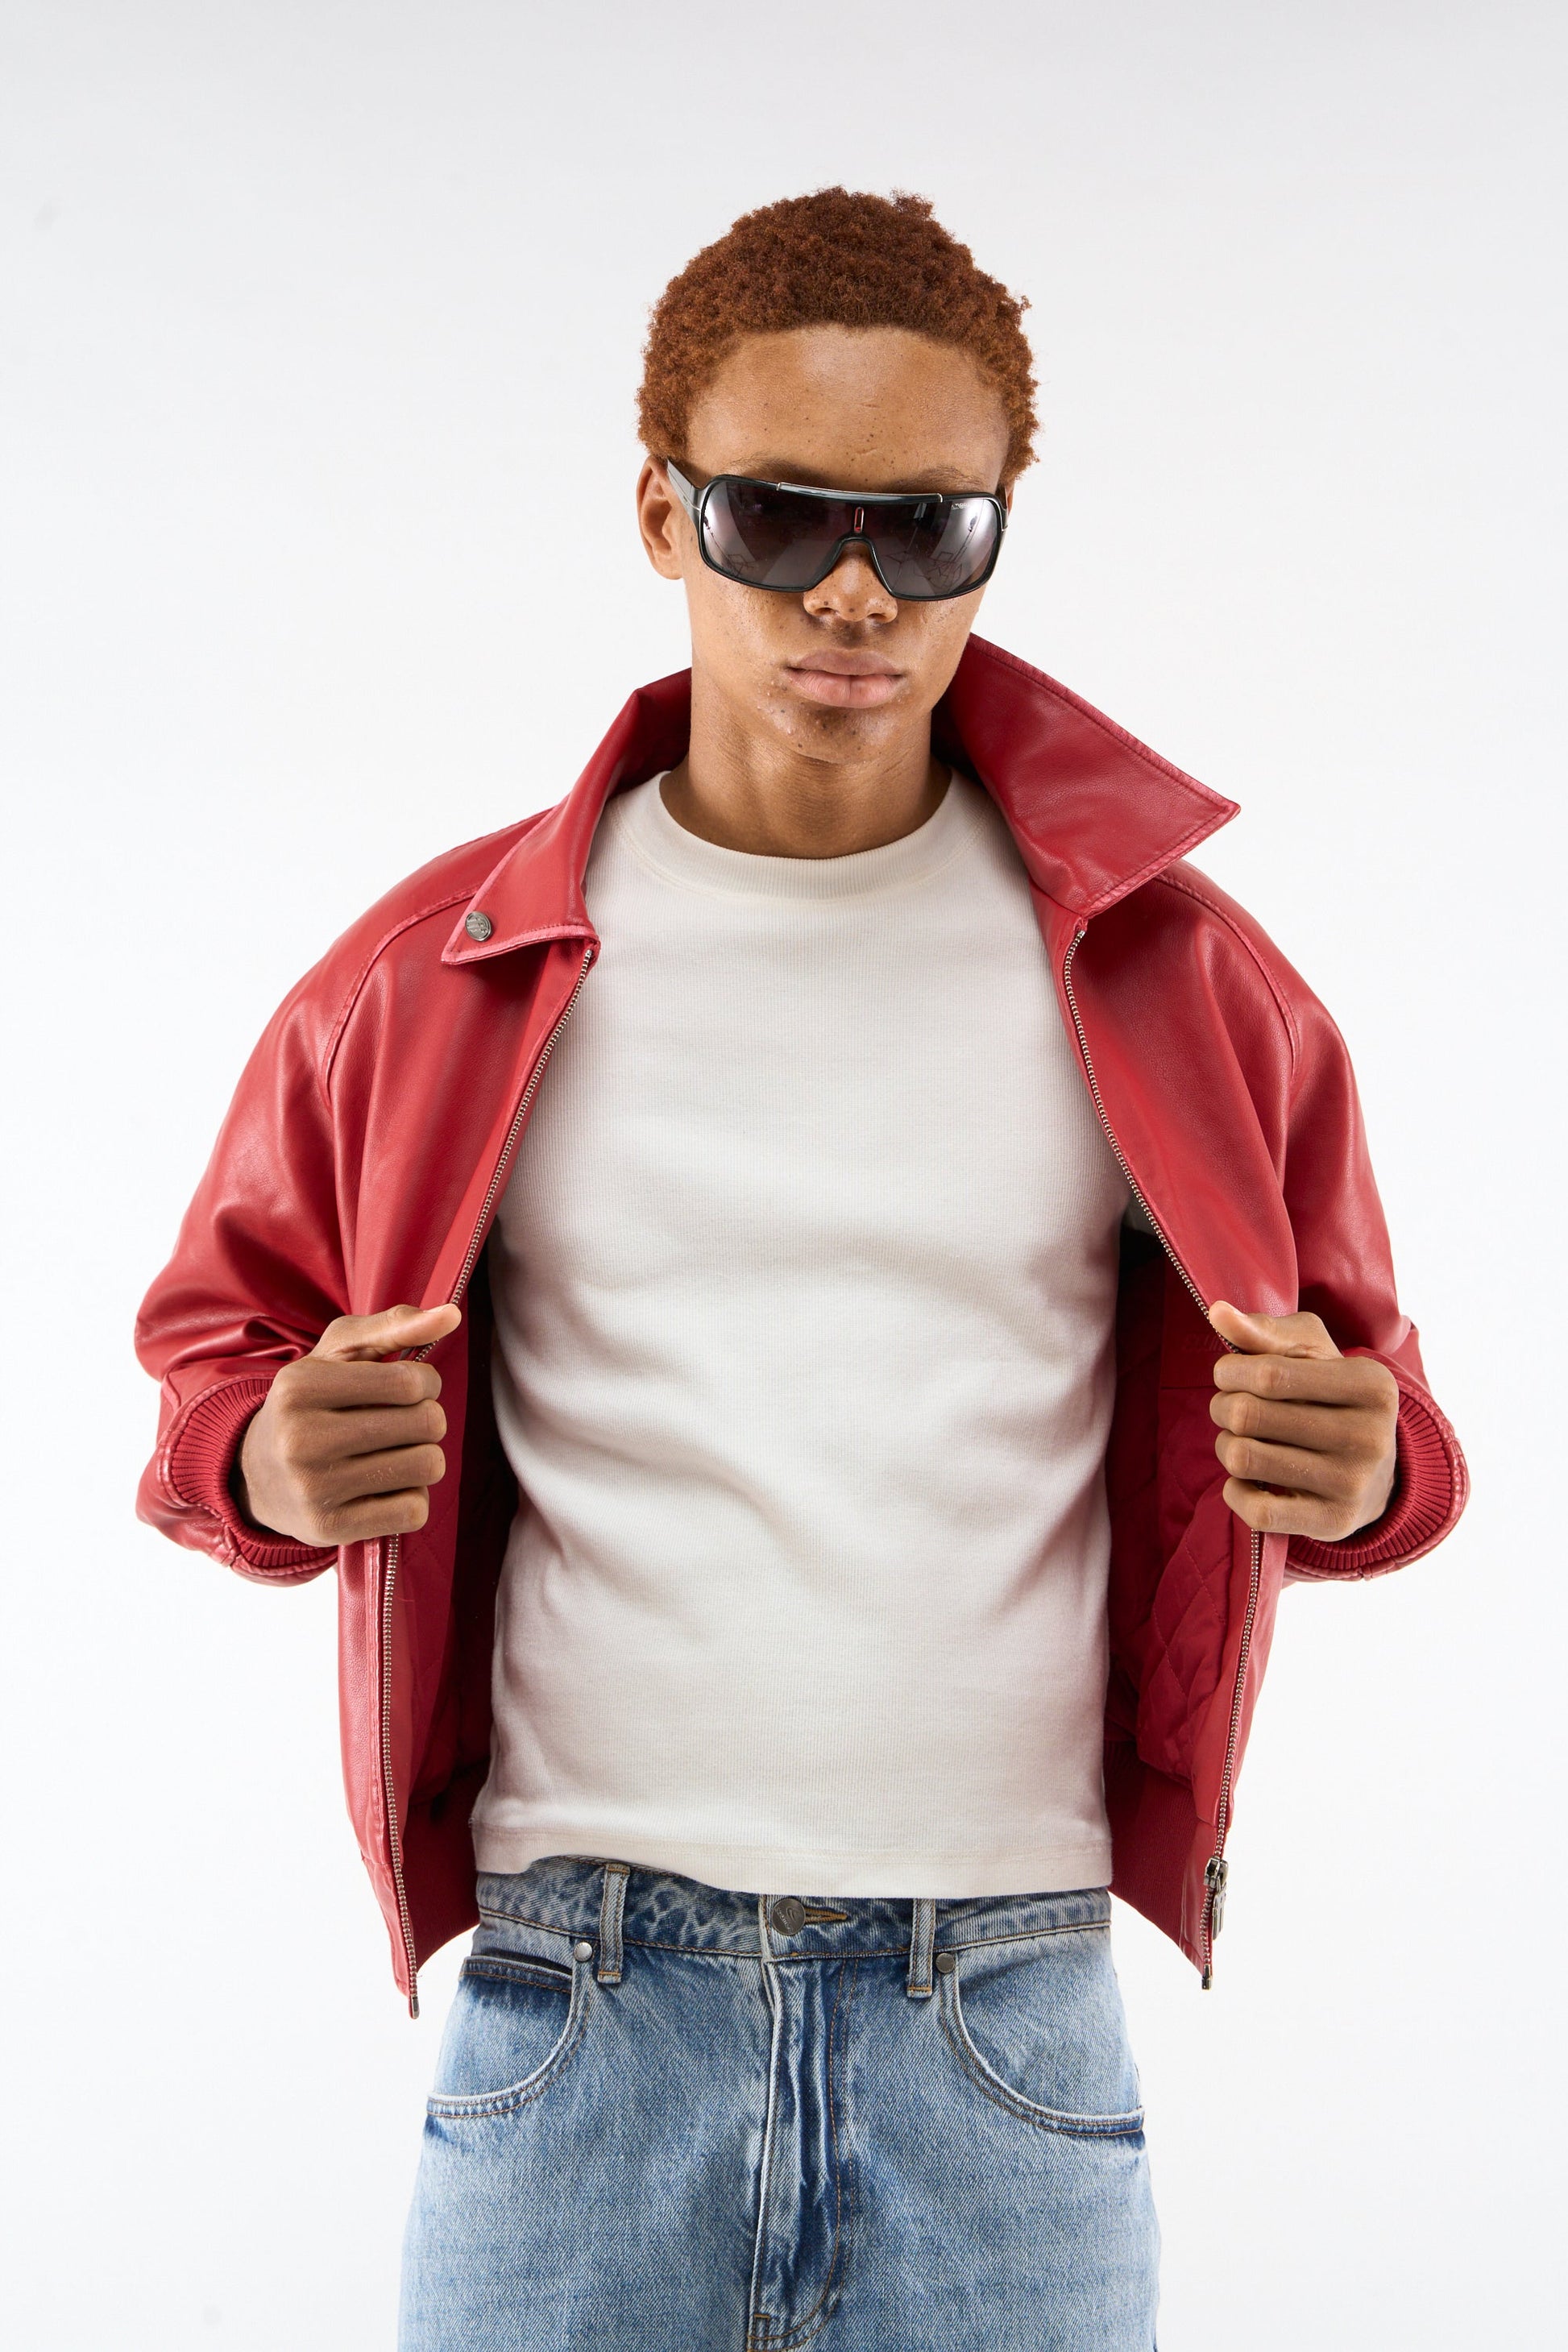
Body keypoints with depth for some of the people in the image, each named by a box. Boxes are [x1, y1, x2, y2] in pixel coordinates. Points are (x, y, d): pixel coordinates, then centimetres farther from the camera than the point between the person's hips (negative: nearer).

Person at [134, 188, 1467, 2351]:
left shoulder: (1168, 974, 4)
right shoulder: (445, 978, 3)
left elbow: (1356, 1379, 14)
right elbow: (226, 1332, 15)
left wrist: (1359, 1468, -10)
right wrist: (271, 1462, -9)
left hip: (1006, 2028, 0)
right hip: (576, 2004, 0)